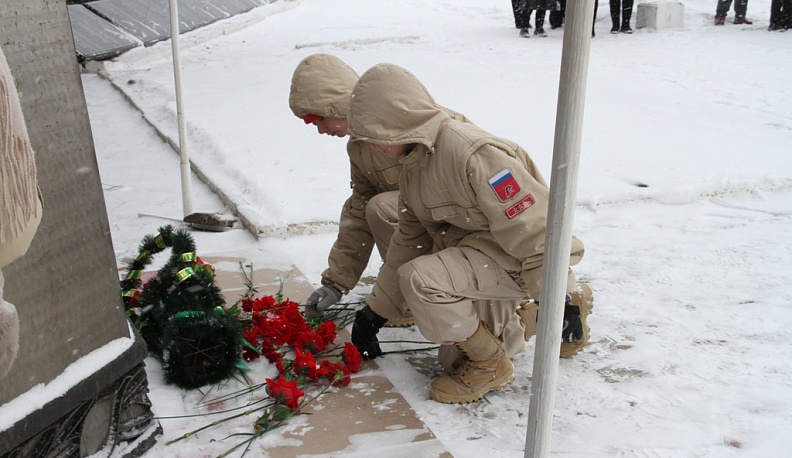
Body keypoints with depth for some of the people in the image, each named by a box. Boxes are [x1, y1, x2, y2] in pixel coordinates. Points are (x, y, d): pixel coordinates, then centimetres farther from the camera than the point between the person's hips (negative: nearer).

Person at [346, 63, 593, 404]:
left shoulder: (473, 154, -27)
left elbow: (534, 227, -26)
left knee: (420, 278, -28)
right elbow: (409, 239, 10)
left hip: (523, 260, -10)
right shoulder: (414, 161, 4)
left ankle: (490, 364, -6)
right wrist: (375, 312, 12)